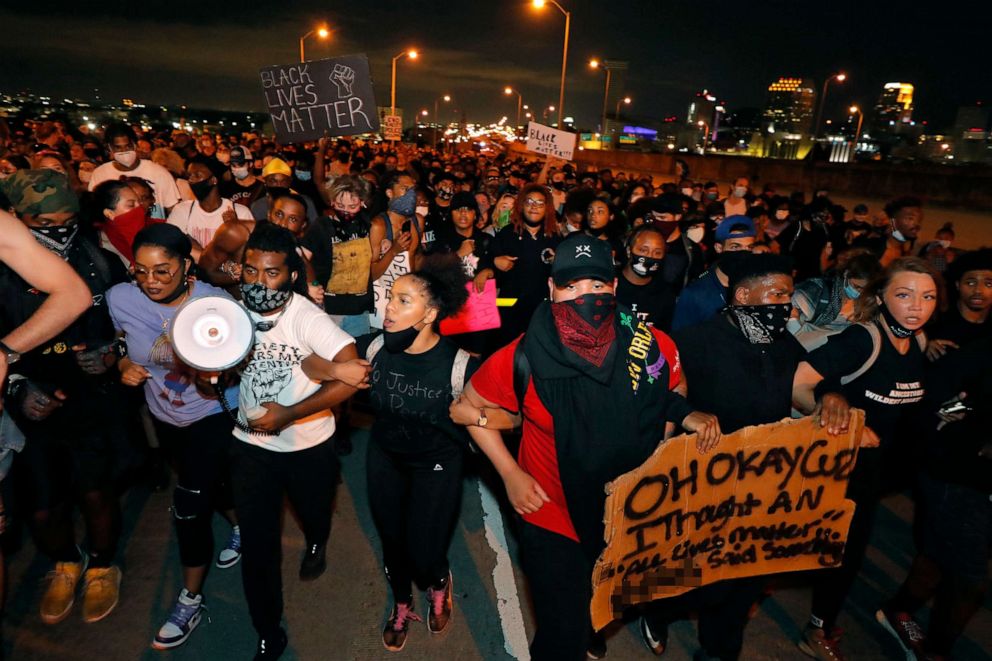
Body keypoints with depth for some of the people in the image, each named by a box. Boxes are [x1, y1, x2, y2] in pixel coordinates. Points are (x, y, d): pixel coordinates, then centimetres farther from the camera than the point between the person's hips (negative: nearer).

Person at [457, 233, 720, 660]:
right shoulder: (524, 358, -22)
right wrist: (510, 474, -11)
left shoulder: (649, 345, -16)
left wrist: (688, 415, -16)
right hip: (554, 523, -3)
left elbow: (665, 396, 6)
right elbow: (471, 403, -6)